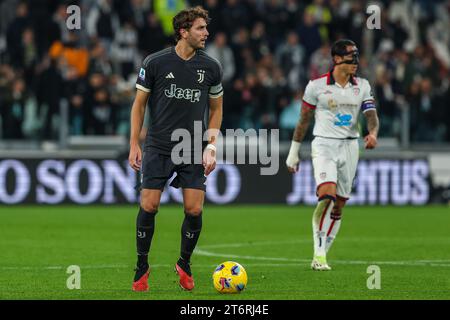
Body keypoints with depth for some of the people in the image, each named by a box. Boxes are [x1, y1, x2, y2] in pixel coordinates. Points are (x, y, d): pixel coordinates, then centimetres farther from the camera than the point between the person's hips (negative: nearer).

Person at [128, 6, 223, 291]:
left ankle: (184, 264, 18)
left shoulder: (211, 67, 1)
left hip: (193, 150, 2)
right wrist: (134, 145, -2)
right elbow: (139, 104, 3)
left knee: (195, 210, -6)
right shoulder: (156, 63, -6)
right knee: (149, 207, -6)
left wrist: (211, 146, 2)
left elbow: (216, 109, 12)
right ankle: (142, 268, 12)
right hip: (158, 147, -2)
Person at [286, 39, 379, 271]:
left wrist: (372, 133, -21)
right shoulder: (317, 86, -2)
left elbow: (371, 115, 2)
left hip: (349, 146, 4)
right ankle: (319, 254, -17)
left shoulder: (362, 86, 7)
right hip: (324, 145, -4)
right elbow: (304, 120, 5)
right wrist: (293, 152, 9)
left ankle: (321, 255, 19)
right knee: (327, 195, -24)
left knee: (338, 206, 6)